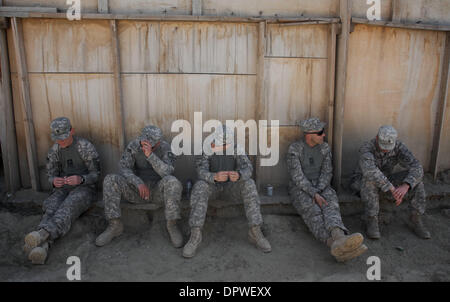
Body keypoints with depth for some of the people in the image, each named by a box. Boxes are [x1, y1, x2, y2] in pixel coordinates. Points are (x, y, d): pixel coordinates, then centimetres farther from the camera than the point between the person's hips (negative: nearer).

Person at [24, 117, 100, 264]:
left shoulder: (86, 147, -10)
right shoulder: (54, 150, 6)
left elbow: (95, 175, -8)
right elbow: (51, 176, 10)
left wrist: (80, 179, -31)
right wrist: (54, 181, -18)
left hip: (84, 189, -4)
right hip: (63, 189, 4)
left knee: (67, 209, -38)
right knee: (51, 209, -31)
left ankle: (41, 235, -62)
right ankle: (41, 247, -55)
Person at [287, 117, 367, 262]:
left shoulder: (325, 148, 3)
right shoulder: (294, 149, -13)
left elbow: (327, 173, -2)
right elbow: (297, 177, -18)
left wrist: (318, 192, -19)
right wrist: (314, 195, -28)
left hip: (320, 187, 4)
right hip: (300, 189, -3)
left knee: (331, 205, -32)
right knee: (313, 213, -35)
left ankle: (339, 238, -63)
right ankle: (337, 246, -59)